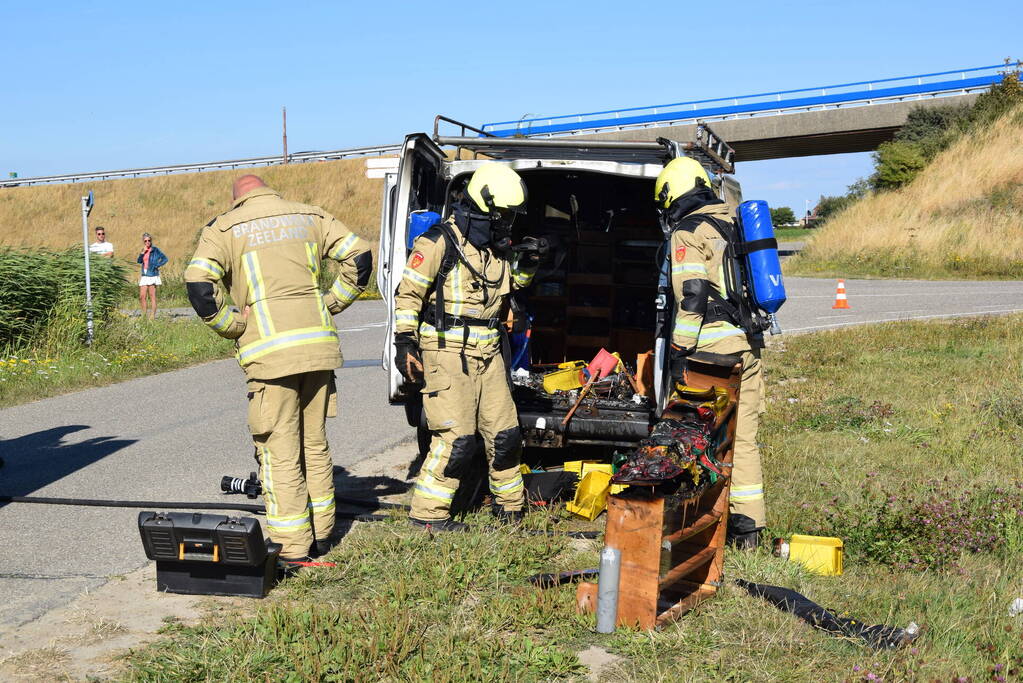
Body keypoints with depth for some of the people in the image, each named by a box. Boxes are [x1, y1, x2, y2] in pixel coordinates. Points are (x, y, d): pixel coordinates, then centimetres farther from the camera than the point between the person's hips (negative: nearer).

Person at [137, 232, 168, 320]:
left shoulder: (155, 249, -3)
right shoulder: (144, 250, 15)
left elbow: (165, 259, -6)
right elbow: (138, 261, 5)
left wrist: (157, 266, -11)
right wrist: (143, 252, -5)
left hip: (152, 275, -6)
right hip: (144, 276, 6)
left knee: (152, 296, -5)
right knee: (142, 297, 2)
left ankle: (152, 316, -5)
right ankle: (144, 315, 8)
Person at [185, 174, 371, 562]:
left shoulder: (225, 229, 2)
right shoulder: (310, 217, 14)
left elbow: (199, 285, -13)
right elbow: (359, 257, 7)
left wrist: (232, 328, -3)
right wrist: (331, 305, 11)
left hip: (269, 353, -4)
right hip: (318, 346, 4)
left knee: (280, 453, 1)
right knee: (315, 445, 17)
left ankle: (291, 548, 3)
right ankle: (320, 534, 24)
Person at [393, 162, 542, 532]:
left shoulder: (494, 248, 12)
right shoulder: (439, 242, -12)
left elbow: (506, 285, 29)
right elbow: (407, 294, -10)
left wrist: (527, 265, 9)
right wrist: (405, 343, -15)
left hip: (487, 353, 8)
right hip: (447, 353, -8)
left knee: (504, 432, 11)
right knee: (456, 438, -11)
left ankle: (509, 505, 28)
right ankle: (427, 512, 3)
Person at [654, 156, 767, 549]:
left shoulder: (688, 232, -5)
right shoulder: (732, 227, 20)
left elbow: (691, 297, -15)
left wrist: (679, 351, -12)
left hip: (712, 350, -8)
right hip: (748, 347, 8)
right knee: (742, 437, 11)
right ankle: (748, 527, 14)